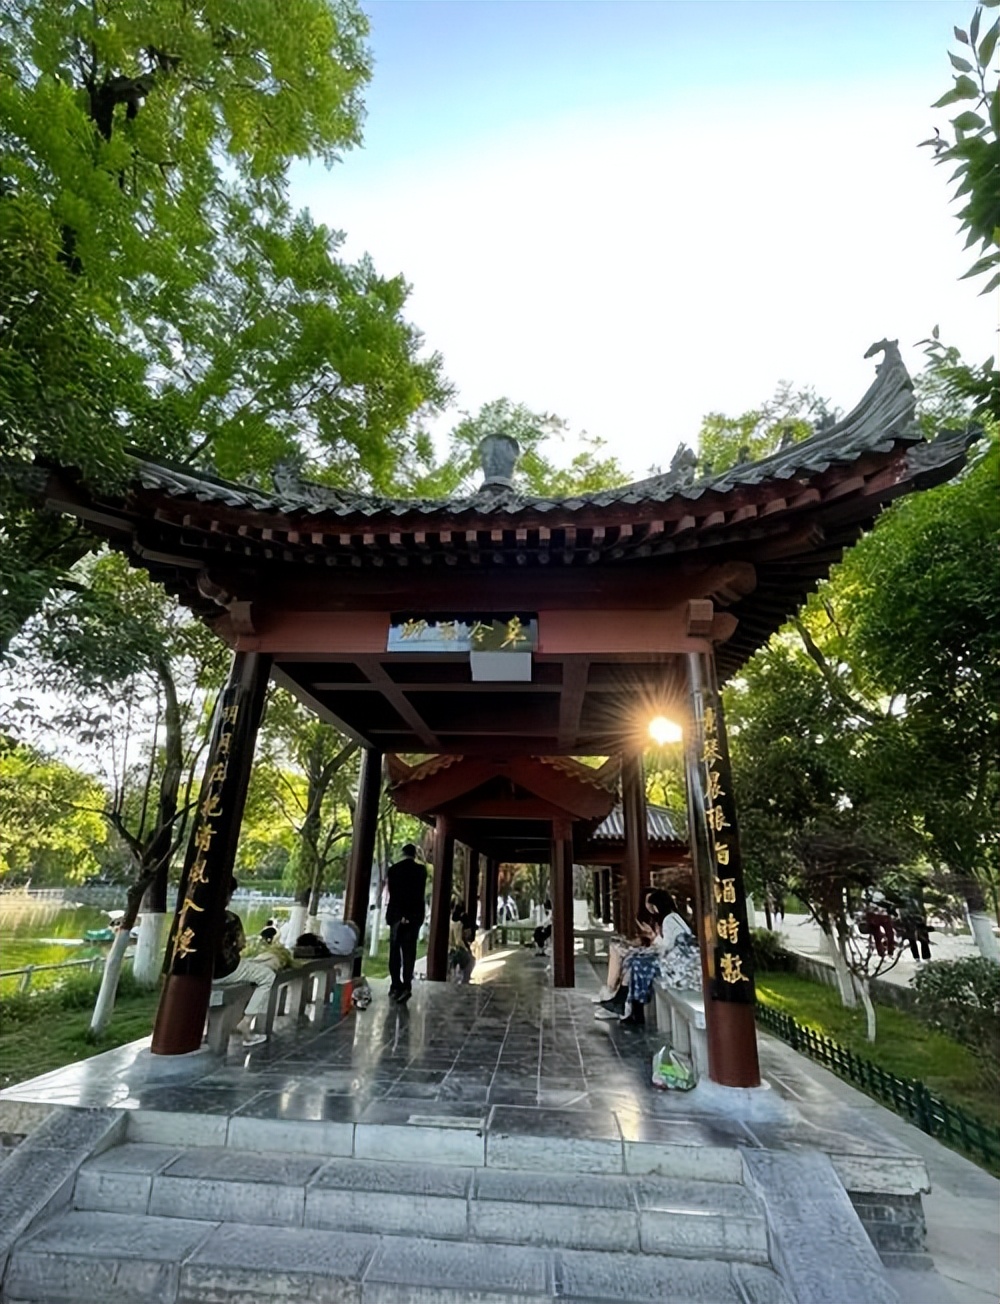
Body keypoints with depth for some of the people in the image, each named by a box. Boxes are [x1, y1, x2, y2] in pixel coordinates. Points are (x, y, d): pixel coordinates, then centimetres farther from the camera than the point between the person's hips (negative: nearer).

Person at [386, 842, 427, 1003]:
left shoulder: (393, 869, -1)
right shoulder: (421, 870, -2)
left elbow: (392, 892, -4)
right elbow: (419, 893, 3)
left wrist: (401, 914, -2)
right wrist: (408, 915, 9)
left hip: (396, 915, 0)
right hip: (414, 916, 0)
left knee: (395, 952, 11)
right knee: (409, 952, 2)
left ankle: (396, 986, 12)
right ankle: (406, 986, -10)